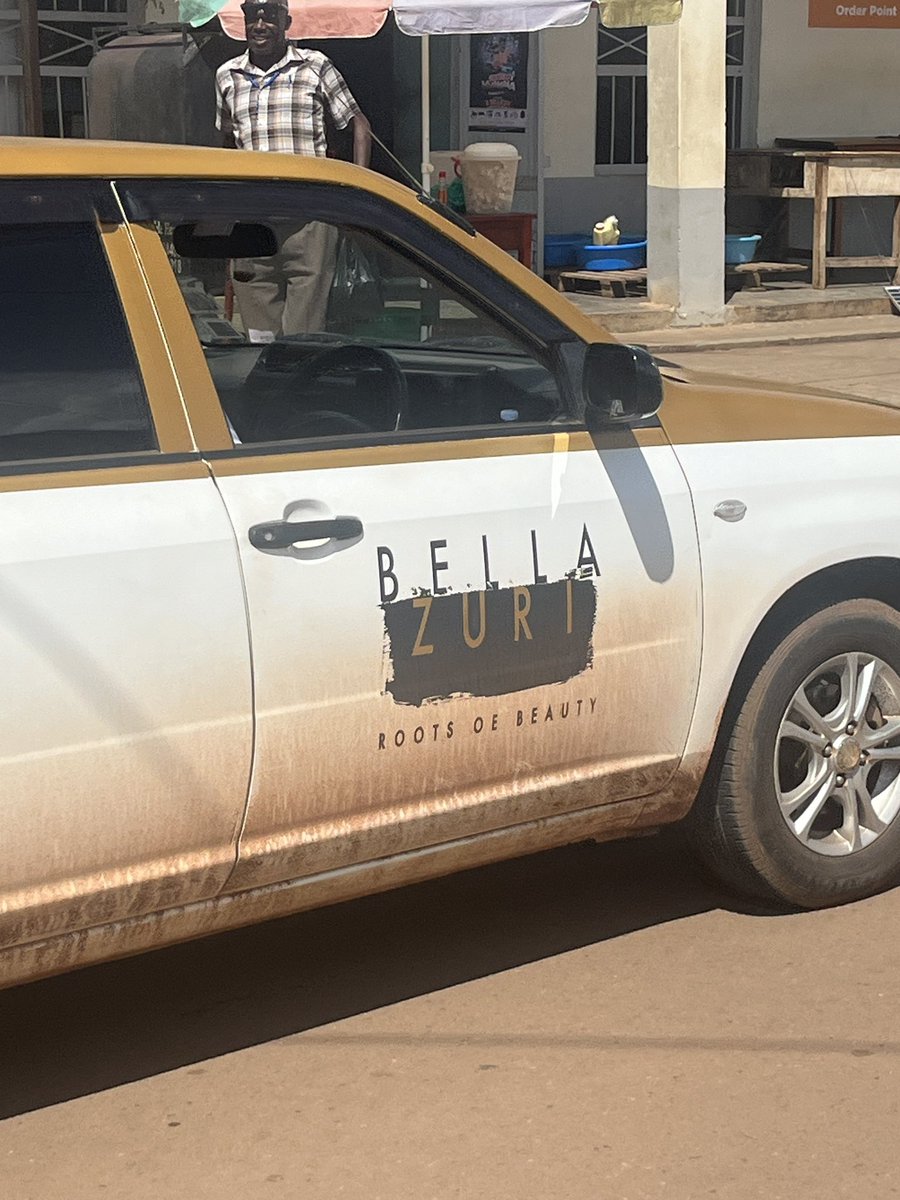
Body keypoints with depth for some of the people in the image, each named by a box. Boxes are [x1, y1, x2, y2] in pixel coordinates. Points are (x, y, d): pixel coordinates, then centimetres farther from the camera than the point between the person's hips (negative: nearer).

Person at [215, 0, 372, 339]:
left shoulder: (315, 67, 7)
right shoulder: (227, 76, 16)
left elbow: (359, 126, 10)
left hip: (308, 217, -3)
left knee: (304, 336, -8)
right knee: (259, 335, 4)